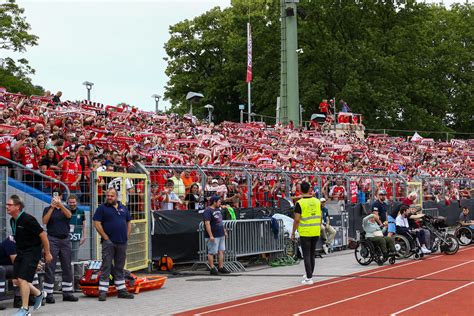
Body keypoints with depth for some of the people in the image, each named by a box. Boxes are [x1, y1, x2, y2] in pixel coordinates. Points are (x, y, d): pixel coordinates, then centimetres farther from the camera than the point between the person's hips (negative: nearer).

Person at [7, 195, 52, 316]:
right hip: (21, 252, 8)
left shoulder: (28, 219, -20)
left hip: (32, 252, -8)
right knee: (17, 278, 7)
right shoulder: (12, 221, 5)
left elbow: (42, 235, -16)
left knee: (22, 279, -12)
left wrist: (47, 253, -12)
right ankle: (38, 294, 30)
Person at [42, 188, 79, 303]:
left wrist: (60, 205, -25)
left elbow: (69, 215, -10)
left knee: (67, 267, 5)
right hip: (52, 240, -3)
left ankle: (67, 293, 11)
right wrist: (52, 207, -17)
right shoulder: (48, 209, 7)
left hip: (65, 240, 3)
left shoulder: (65, 208, 13)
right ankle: (49, 294, -5)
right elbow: (45, 221, -10)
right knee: (50, 267, -6)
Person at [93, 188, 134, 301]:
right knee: (106, 267, -6)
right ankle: (102, 292, -5)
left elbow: (129, 222, 21)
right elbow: (97, 223, -8)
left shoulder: (123, 208, 14)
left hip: (122, 242, 5)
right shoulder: (102, 208, -1)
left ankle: (121, 290, 18)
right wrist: (106, 237, -12)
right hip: (109, 242, -5)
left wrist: (127, 236, 9)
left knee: (120, 267, 12)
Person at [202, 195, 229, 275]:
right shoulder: (207, 211, -14)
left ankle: (221, 267, 15)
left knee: (221, 251, 9)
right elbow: (207, 224, -20)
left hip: (221, 235, 9)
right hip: (213, 236, -9)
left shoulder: (218, 210, 15)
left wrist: (224, 231, 22)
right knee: (211, 252, -1)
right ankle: (212, 268, 3)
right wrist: (211, 235, -24)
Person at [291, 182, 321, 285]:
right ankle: (309, 275, 28)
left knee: (306, 255, -1)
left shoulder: (299, 203, -11)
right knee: (312, 254, 17)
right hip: (316, 232, 5)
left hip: (305, 232, -5)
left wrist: (293, 232, -4)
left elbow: (297, 220, -13)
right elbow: (320, 217, 8)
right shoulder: (317, 201, 2)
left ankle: (309, 278, -4)